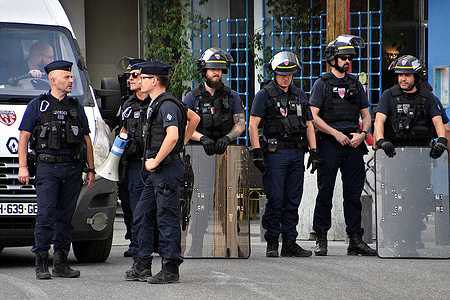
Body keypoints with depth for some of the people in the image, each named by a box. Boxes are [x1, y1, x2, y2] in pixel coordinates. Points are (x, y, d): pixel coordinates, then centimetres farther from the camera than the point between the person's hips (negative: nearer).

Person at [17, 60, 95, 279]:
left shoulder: (76, 107, 16)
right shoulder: (37, 106, 5)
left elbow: (86, 139, 18)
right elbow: (24, 137, 3)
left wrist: (91, 169, 13)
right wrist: (22, 167, -6)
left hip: (73, 169, 4)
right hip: (48, 167, -4)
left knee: (65, 216, 5)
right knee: (45, 215, -9)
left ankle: (61, 263, 9)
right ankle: (41, 263, -5)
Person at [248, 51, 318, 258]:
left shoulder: (300, 96, 15)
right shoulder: (265, 95, 0)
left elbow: (308, 125, 18)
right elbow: (253, 125, -5)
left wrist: (313, 151, 9)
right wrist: (257, 153, -14)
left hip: (297, 153, 5)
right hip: (274, 153, -5)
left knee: (293, 200, 5)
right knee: (275, 199, -6)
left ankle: (290, 243, 9)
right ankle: (272, 243, 3)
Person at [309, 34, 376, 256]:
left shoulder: (356, 84, 15)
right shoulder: (322, 84, 2)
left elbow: (366, 115, 17)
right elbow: (313, 116, -5)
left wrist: (362, 134, -3)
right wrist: (336, 133, -12)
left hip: (353, 145, 4)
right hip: (329, 145, -4)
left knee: (354, 194, 3)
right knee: (325, 193, -2)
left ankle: (355, 240, 5)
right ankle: (321, 239, 4)